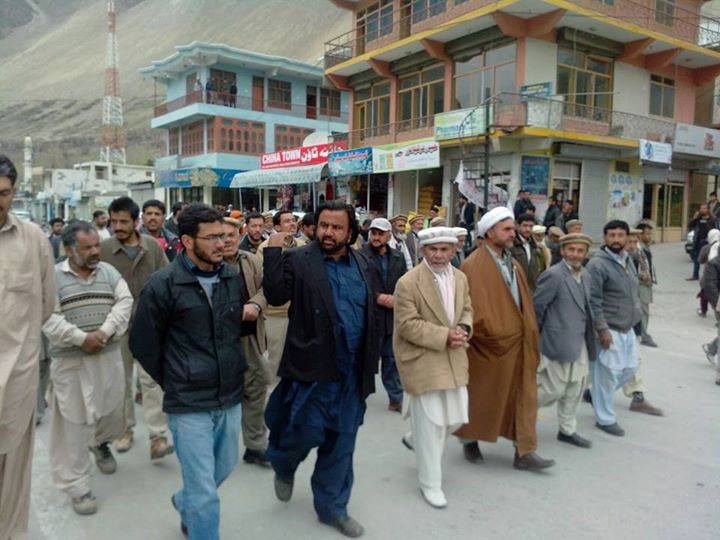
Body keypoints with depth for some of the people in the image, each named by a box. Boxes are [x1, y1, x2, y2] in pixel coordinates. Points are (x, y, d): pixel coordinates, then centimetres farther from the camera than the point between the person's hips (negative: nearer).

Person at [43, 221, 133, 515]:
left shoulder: (109, 271, 6)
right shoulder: (53, 276, -3)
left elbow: (124, 302, -2)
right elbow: (49, 317, -11)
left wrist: (104, 332, -16)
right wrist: (82, 338, -18)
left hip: (109, 356, 3)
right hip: (70, 360, -3)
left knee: (112, 410, 13)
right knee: (74, 421, 1)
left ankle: (101, 442, 47)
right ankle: (77, 485, 14)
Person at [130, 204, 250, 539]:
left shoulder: (233, 278, 1)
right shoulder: (163, 285, -13)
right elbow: (142, 343, -3)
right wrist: (173, 382, 4)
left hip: (231, 398, 6)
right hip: (190, 405, -6)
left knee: (224, 467, 24)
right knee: (205, 493, 1)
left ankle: (184, 503, 54)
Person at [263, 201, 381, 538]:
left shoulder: (365, 267, 8)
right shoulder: (298, 260, -5)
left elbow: (373, 318, 11)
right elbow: (276, 295, -16)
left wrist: (370, 365, 9)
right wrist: (273, 252, -19)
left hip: (351, 372, 4)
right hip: (312, 368, -4)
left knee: (341, 444, 14)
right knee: (307, 432, 3)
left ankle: (332, 507, 33)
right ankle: (283, 466, 39)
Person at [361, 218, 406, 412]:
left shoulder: (398, 258, 8)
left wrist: (396, 299, -11)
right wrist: (378, 298, -18)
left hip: (393, 316, 4)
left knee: (392, 359, 13)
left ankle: (396, 399, 24)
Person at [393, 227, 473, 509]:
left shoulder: (460, 278, 6)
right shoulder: (408, 283, -15)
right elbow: (407, 325, -17)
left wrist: (463, 329, -5)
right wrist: (445, 336, -20)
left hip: (454, 359, 7)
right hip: (421, 360, -7)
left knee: (456, 417, 12)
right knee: (430, 423, 1)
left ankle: (414, 439, 41)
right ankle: (430, 483, 20)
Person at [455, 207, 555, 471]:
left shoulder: (512, 263, 10)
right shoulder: (474, 265, -15)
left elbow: (524, 300, 14)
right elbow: (473, 306, -19)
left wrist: (530, 334, 10)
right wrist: (492, 333, -16)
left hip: (519, 343, 7)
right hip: (491, 345, -7)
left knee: (523, 396, 8)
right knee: (484, 395, 9)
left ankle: (524, 452, 17)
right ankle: (469, 439, 32)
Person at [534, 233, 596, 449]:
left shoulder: (585, 276, 11)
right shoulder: (553, 275, -16)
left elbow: (585, 308, 17)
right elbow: (536, 306, -13)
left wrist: (589, 337, 12)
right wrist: (538, 332, -4)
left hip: (580, 343, 8)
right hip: (560, 341, -8)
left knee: (575, 389, 14)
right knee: (554, 388, -2)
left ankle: (567, 430, 29)